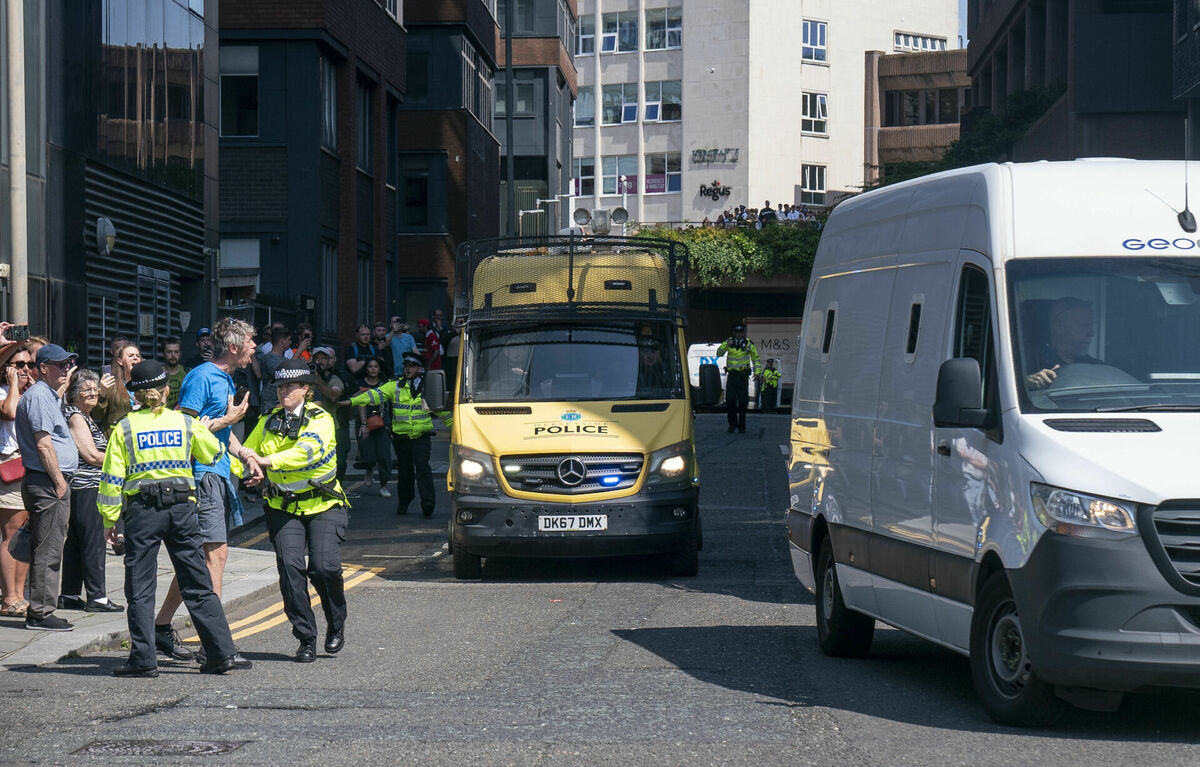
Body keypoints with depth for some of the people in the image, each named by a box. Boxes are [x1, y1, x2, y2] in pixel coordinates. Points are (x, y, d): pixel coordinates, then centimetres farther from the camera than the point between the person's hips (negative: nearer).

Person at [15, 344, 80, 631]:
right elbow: (43, 445, -19)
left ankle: (40, 611, 16)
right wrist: (59, 483, -17)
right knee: (47, 551, -9)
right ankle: (40, 613, -8)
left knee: (49, 550, 12)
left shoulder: (47, 395, 21)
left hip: (50, 484, 11)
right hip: (47, 484, -11)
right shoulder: (38, 396, -13)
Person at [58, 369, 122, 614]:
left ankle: (69, 595, 16)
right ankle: (97, 597, -7)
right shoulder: (75, 416, -11)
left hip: (86, 487, 10)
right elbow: (91, 455, -15)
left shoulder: (86, 418, 20)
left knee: (75, 542, 12)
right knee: (93, 541, -8)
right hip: (84, 486, -10)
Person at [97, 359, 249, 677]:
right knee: (198, 585, 8)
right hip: (182, 507, 2)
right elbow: (214, 454, 18)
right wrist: (204, 430, 36)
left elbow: (112, 478, -2)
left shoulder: (125, 428, -1)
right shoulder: (186, 424, 3)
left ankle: (143, 659, 1)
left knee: (140, 588, 5)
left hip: (142, 510, -2)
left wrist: (109, 519, 4)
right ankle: (223, 652, 5)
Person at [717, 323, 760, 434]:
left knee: (743, 401, -1)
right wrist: (726, 345, -18)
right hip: (731, 374, 1)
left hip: (743, 375, -1)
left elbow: (755, 357, 12)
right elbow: (719, 353, -2)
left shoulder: (749, 344, 3)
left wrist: (756, 371, 3)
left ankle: (741, 426, 7)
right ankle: (732, 423, 11)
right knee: (730, 400, -4)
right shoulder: (728, 342, 5)